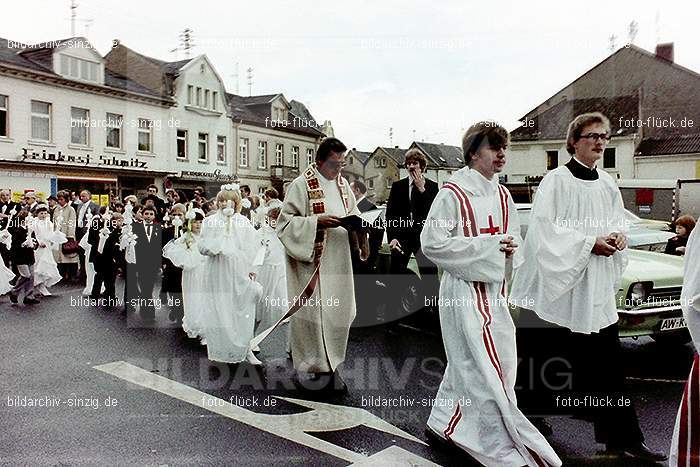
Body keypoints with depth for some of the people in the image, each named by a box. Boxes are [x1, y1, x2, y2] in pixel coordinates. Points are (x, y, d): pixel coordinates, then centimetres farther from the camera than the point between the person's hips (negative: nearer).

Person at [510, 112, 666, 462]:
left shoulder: (607, 184, 11)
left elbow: (619, 220, 19)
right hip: (558, 281, -5)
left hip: (596, 286, 6)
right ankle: (531, 415, 28)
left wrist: (619, 235, -3)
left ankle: (622, 437, 14)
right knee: (542, 358, 7)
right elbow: (545, 227, -16)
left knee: (607, 361, 6)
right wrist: (589, 242, -19)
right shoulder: (556, 181, -8)